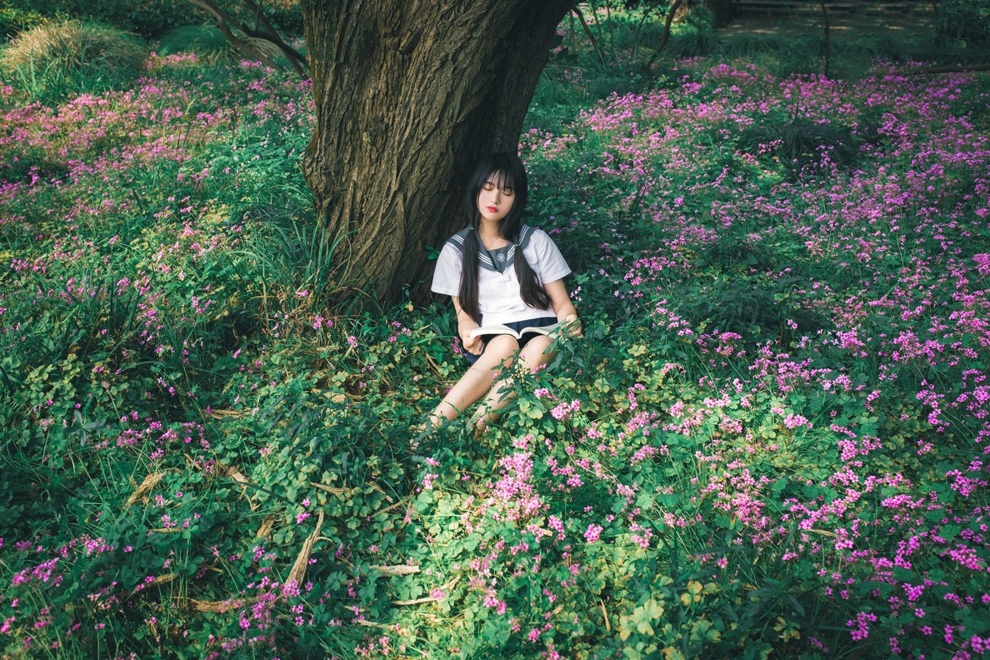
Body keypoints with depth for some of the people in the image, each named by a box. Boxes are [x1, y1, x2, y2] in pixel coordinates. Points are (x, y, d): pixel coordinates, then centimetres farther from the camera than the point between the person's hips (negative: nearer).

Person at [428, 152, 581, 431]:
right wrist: (468, 333, -16)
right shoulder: (456, 249, 7)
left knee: (545, 345, -37)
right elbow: (463, 313, 8)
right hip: (490, 342, 0)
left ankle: (474, 428, -48)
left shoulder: (536, 241, 6)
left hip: (540, 334, 1)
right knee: (505, 345, -37)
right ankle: (432, 427, -47)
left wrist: (569, 322, -17)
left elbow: (562, 303, 7)